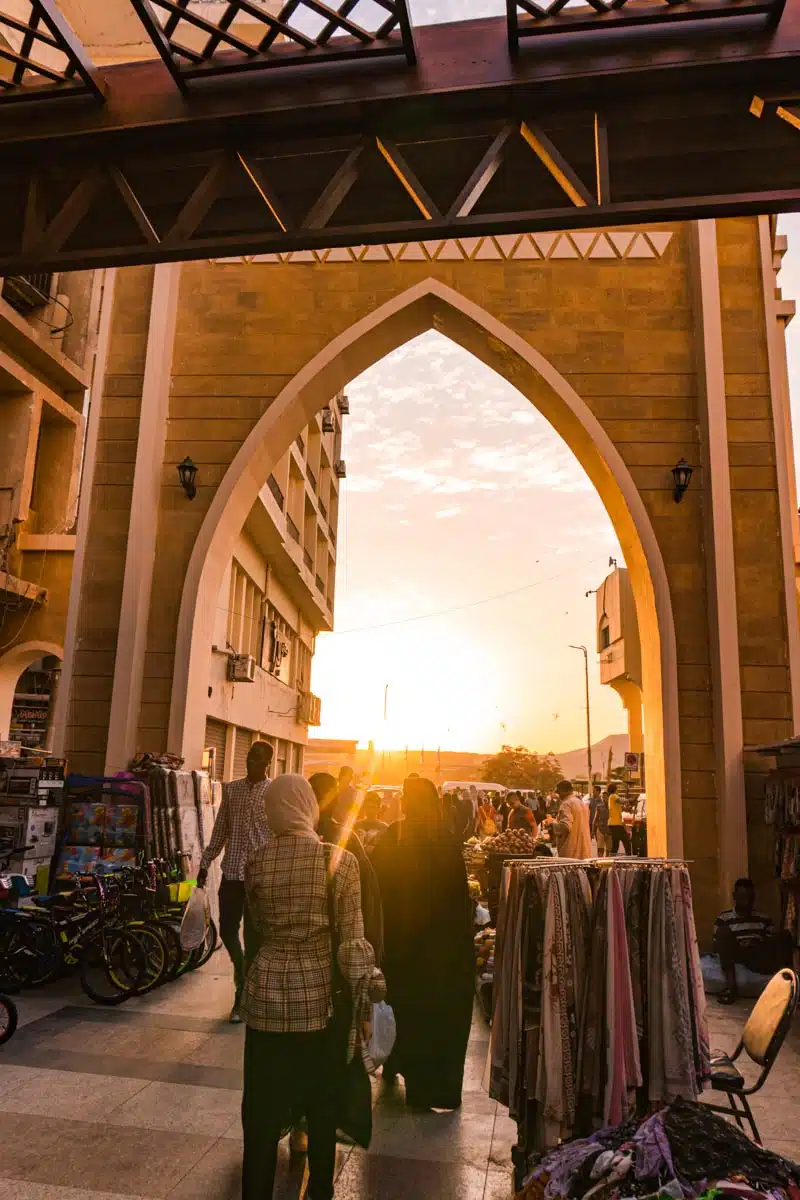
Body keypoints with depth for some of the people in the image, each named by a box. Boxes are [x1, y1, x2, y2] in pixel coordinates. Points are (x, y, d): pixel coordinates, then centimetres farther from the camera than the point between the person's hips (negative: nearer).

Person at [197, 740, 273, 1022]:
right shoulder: (231, 789, 8)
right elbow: (220, 830, 12)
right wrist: (205, 863, 10)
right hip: (231, 872, 4)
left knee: (253, 937, 4)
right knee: (227, 930, 7)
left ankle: (243, 997, 20)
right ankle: (242, 972, 36)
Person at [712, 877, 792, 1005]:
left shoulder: (764, 919, 17)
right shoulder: (724, 918, 9)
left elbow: (773, 944, 12)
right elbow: (716, 947, 5)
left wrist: (759, 945, -10)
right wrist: (737, 945, -14)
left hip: (761, 959, 1)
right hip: (737, 958, -1)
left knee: (785, 935, -20)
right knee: (723, 931, -28)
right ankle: (730, 986, -35)